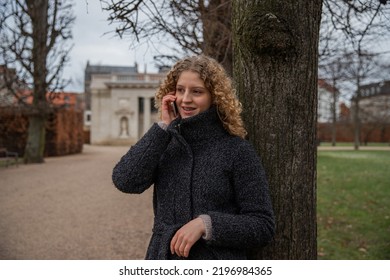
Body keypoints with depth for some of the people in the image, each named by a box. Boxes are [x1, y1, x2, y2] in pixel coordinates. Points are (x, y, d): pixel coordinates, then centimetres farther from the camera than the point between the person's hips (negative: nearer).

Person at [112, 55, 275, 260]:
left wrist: (206, 223, -22)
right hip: (163, 262, 3)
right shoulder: (164, 143, 1)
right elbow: (125, 181, -16)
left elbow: (263, 226, -10)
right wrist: (163, 127, -12)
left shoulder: (237, 150, -10)